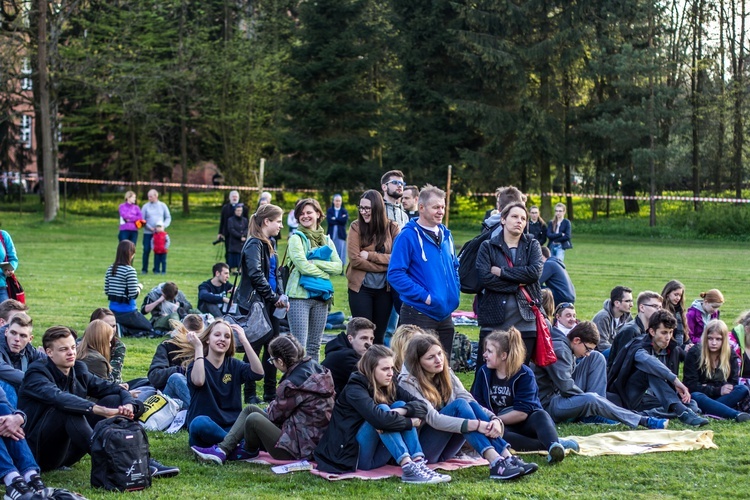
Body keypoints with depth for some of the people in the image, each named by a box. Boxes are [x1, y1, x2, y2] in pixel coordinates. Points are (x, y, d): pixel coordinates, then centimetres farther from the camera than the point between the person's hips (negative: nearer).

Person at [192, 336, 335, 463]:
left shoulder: (293, 383, -25)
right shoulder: (315, 367, 2)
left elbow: (275, 414, -7)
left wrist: (271, 406, 13)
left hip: (299, 450, -10)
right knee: (250, 409, 10)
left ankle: (249, 451, 17)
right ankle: (222, 450, 4)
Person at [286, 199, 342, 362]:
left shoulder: (327, 240, 14)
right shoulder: (296, 238, 0)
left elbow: (338, 267, 2)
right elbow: (303, 266, -13)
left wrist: (315, 262, -10)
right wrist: (325, 273, -1)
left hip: (321, 297, 5)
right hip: (300, 295, -5)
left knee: (314, 346, 9)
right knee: (300, 346, -9)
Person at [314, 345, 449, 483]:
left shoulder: (389, 386, 6)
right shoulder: (354, 389, -15)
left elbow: (421, 405, -6)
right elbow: (378, 418, -32)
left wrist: (401, 411, -25)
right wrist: (410, 422, -20)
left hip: (377, 458, 7)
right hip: (352, 455, -7)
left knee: (400, 405, -11)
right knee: (382, 409, -25)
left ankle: (418, 462, -25)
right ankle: (408, 467, -38)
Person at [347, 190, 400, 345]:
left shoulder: (392, 227, 0)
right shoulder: (356, 227, -4)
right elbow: (355, 260, -12)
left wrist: (370, 255, -16)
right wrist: (384, 264, -14)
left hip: (384, 288, 2)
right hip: (361, 287, -2)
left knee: (379, 335, 10)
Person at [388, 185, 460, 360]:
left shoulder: (446, 235, 12)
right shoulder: (408, 236, -11)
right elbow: (395, 274, -16)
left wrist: (455, 292, 8)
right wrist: (423, 295, -19)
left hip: (445, 313, 7)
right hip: (419, 315, -7)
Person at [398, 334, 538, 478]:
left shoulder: (446, 374, 6)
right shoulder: (408, 383, -13)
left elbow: (471, 404, -4)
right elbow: (432, 418, -25)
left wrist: (495, 419, -26)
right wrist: (476, 424, -33)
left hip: (443, 451, 6)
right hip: (419, 448, -6)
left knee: (471, 404, -19)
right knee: (459, 405, -25)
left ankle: (508, 458, -32)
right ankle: (495, 462, -41)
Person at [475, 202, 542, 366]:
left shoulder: (532, 245, 12)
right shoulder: (488, 246, 5)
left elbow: (535, 272, -7)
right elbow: (484, 277, -9)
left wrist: (501, 272, -8)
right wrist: (517, 284, -9)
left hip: (525, 322, 2)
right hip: (493, 321, -2)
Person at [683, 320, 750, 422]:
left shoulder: (731, 355, 2)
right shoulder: (694, 353, -8)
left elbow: (733, 383, -2)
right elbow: (690, 385, -12)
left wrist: (707, 388, -18)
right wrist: (718, 390, -21)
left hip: (721, 396, 3)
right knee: (696, 397, -38)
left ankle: (710, 409, -37)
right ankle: (736, 414, -57)